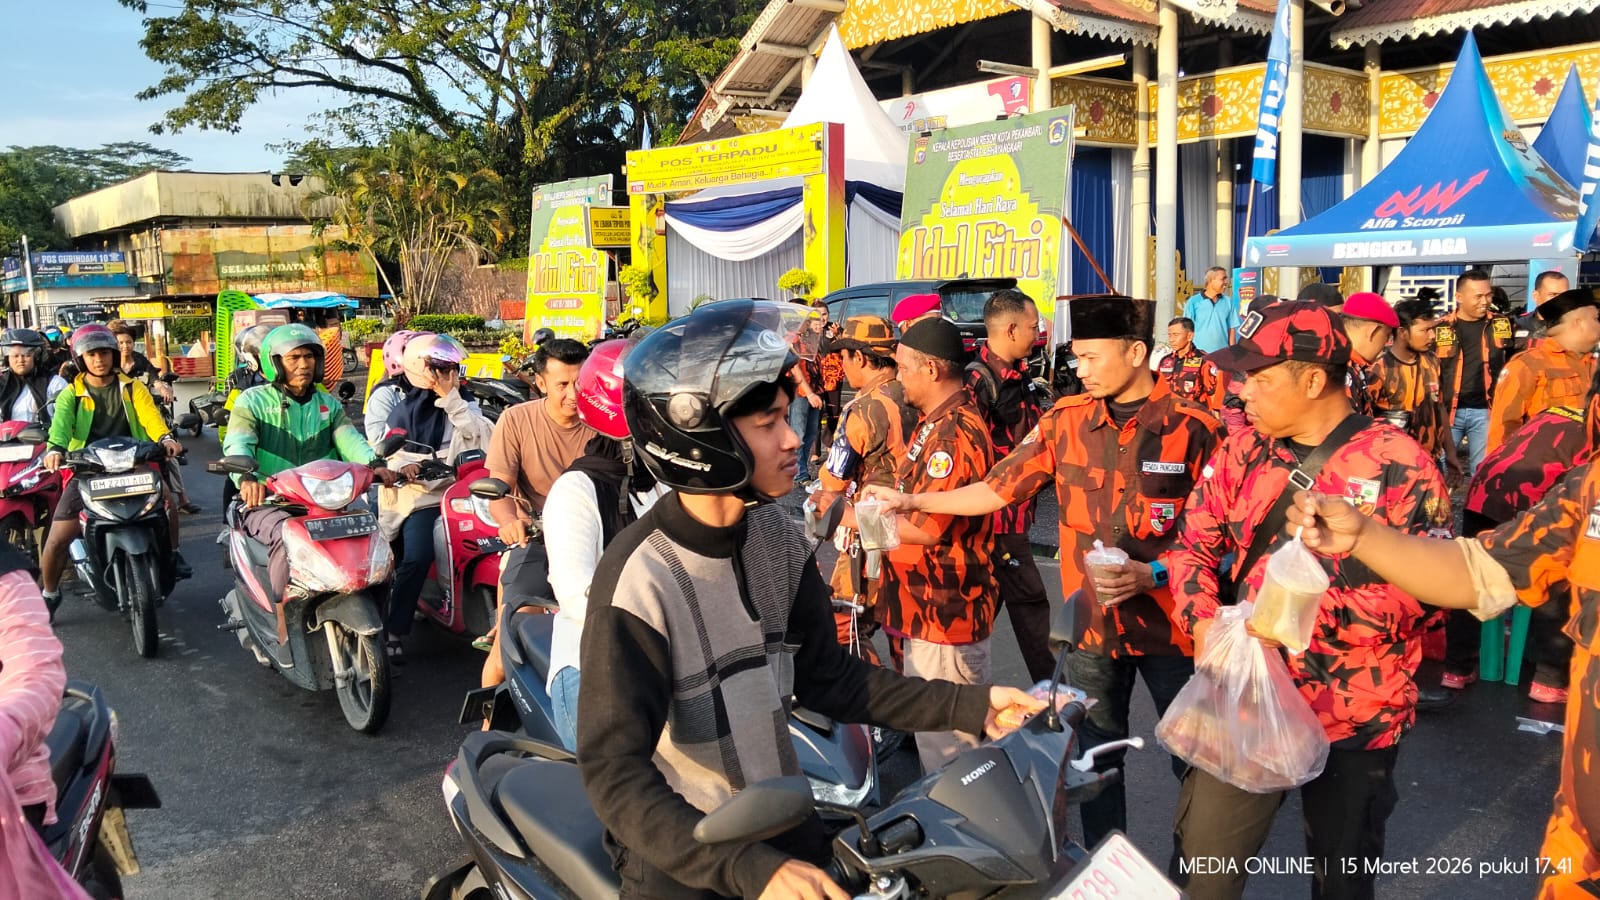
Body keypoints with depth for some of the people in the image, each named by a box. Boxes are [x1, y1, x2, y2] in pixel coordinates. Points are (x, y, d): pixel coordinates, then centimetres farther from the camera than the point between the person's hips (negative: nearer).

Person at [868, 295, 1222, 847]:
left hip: (1169, 622, -3)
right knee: (1097, 759, 17)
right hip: (1093, 623, 3)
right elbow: (998, 488, 1)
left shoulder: (1192, 427, -11)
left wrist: (1154, 573, -22)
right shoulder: (1066, 421, 0)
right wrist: (914, 500, -4)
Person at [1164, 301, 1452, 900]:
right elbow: (1194, 542, 6)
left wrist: (1312, 605, -26)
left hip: (1356, 716, -3)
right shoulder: (1243, 452, 1)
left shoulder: (1398, 465, -13)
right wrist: (1203, 620, -12)